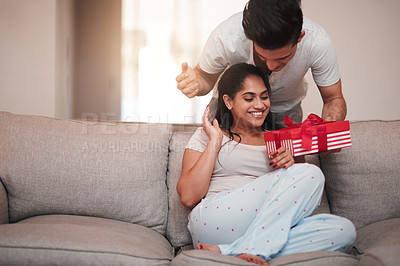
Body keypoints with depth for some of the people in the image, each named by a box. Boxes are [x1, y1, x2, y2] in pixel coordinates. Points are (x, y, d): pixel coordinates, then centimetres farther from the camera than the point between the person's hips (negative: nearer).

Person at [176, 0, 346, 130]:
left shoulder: (318, 42, -32)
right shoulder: (225, 37, -36)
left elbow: (334, 99, -18)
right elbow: (206, 77, -14)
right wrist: (195, 82, -40)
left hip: (285, 109, 1)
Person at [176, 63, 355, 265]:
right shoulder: (205, 137, 14)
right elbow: (188, 197, 0)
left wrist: (289, 165, 1)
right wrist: (214, 142, 1)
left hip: (262, 230, 5)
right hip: (214, 226, -5)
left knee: (344, 230, -21)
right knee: (310, 174, -16)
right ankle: (253, 250, -24)